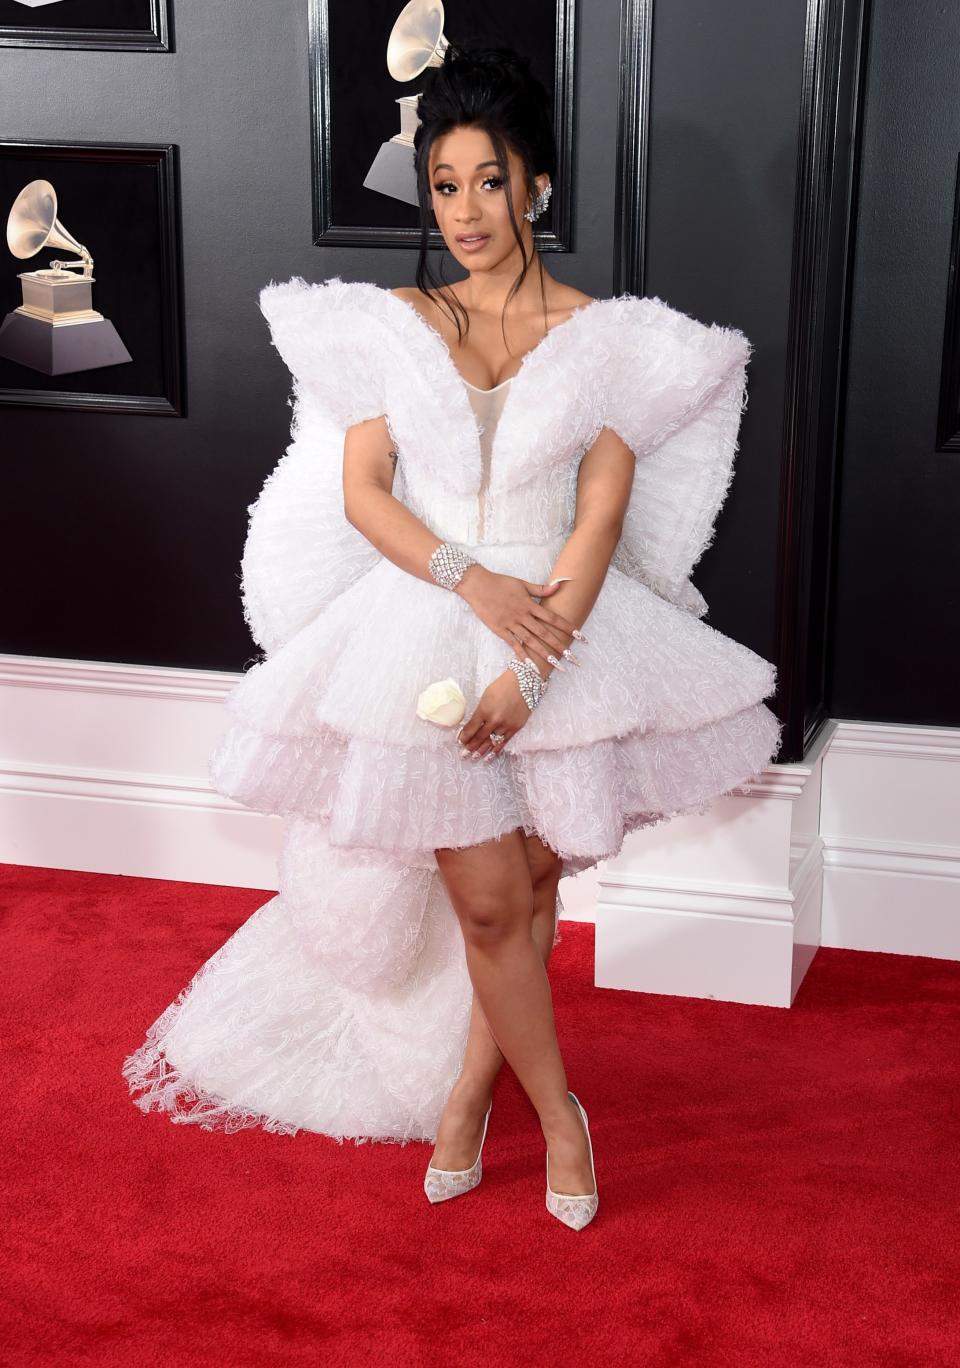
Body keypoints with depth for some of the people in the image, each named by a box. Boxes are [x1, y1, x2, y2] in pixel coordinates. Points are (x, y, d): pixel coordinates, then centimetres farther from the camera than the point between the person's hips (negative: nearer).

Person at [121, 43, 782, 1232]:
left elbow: (600, 521, -5)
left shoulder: (605, 339, 1)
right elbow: (362, 490, -1)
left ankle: (466, 1090, 28)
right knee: (488, 899, -4)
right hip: (424, 632, 0)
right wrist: (473, 579, -17)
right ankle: (557, 1111, 15)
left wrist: (531, 664, -16)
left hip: (562, 635, 1)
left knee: (525, 888, 8)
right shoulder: (388, 325, 5)